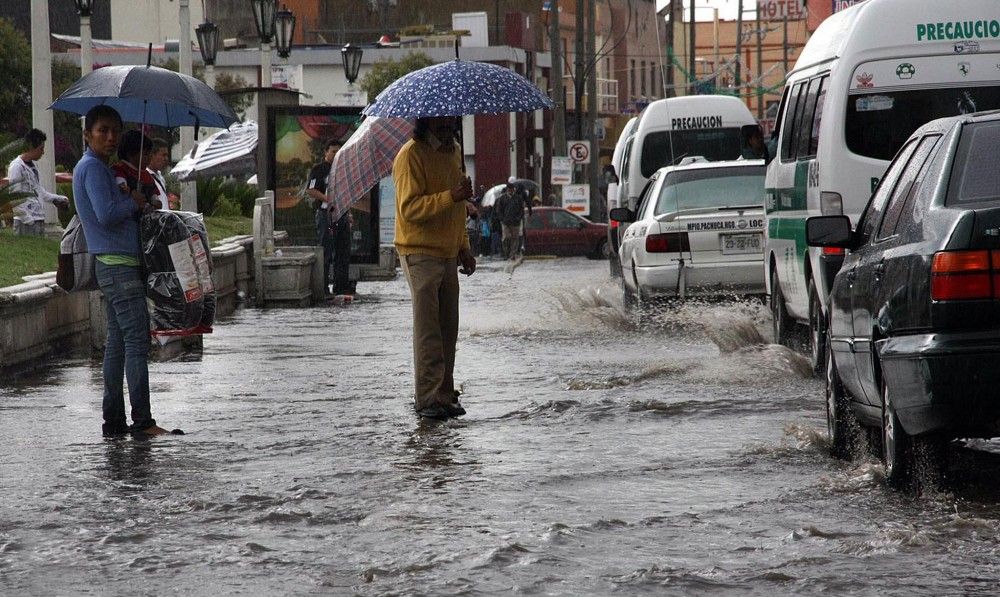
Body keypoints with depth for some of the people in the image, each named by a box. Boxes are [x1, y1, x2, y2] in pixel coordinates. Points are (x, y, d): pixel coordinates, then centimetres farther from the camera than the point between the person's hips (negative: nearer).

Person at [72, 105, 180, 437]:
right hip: (117, 265, -11)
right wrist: (134, 202, -6)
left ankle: (113, 422, 10)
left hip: (115, 267, 11)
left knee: (118, 344, 9)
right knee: (137, 342, -13)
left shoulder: (101, 168, 21)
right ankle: (143, 422, -16)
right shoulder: (93, 167, -11)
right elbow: (106, 215, -22)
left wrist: (136, 206, 10)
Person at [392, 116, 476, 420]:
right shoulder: (411, 154, -12)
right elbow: (410, 208, -20)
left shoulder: (453, 151, 15)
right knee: (428, 328, -8)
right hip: (420, 253, -8)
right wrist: (451, 197, -28)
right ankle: (428, 398, -6)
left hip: (448, 254, 8)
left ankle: (445, 394, 13)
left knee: (448, 327, 7)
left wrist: (464, 247, 19)